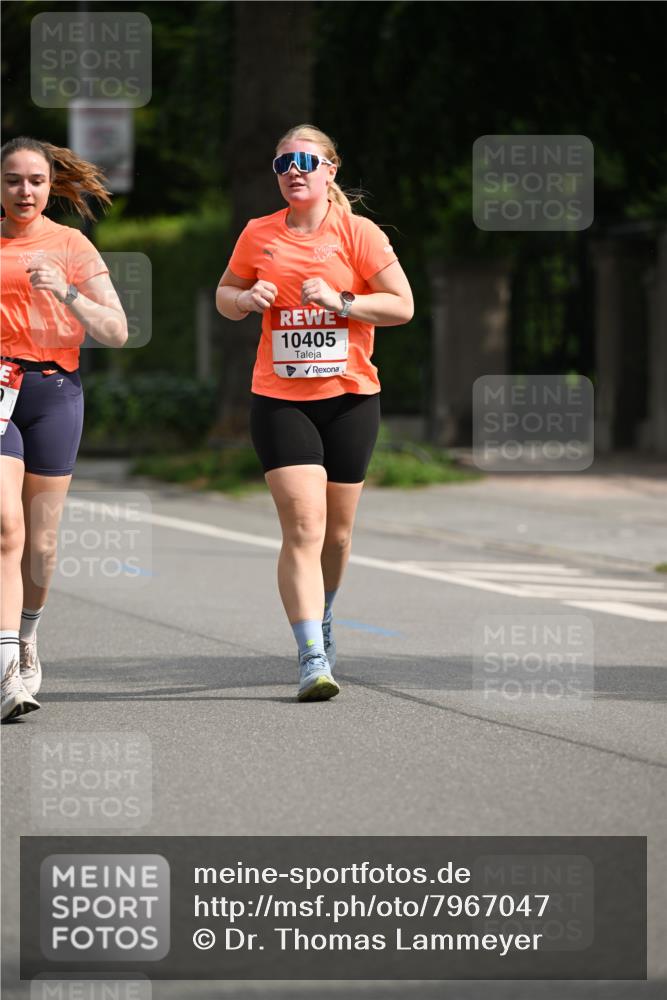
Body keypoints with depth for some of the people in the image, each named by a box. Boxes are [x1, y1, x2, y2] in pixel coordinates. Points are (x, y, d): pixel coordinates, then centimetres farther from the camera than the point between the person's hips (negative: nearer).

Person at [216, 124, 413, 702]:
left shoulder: (357, 233, -1)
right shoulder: (259, 236, 5)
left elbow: (403, 306, -3)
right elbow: (225, 297, 20)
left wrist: (341, 302, -16)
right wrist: (246, 298, -3)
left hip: (350, 398, 0)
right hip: (279, 399, 0)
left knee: (337, 532, 10)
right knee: (304, 528, -15)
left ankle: (321, 623, 39)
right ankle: (312, 661, -18)